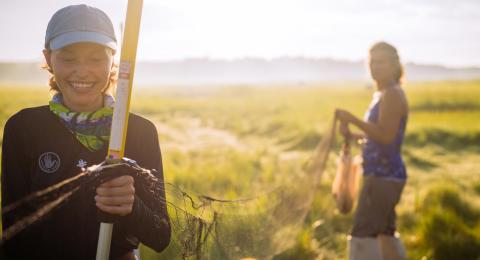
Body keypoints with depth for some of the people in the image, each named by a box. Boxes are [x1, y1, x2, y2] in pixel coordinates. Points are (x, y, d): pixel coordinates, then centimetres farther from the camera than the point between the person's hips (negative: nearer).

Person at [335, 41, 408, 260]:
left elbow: (386, 135, -23)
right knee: (384, 234, 18)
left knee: (363, 233, -9)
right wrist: (352, 135, 9)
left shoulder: (392, 95, -13)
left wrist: (352, 119, -22)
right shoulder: (381, 95, 16)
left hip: (384, 175, -11)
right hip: (382, 175, 11)